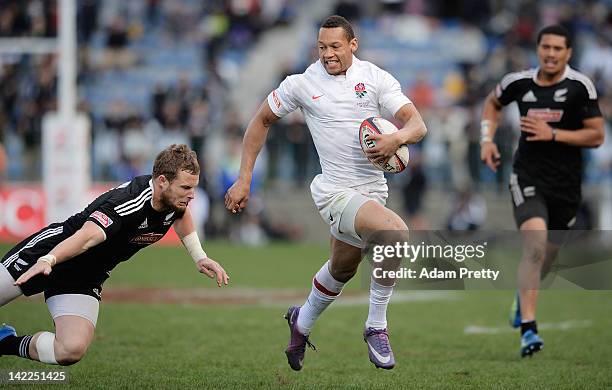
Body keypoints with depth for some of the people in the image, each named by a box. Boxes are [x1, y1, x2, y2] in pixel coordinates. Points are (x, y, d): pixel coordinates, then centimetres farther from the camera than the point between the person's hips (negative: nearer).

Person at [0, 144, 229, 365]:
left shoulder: (174, 198, -7)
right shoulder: (128, 202, -31)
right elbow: (88, 236, -48)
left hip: (85, 281, 6)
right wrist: (47, 261, -65)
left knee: (72, 351, -16)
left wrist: (199, 257, 14)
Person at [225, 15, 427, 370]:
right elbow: (262, 121, 9)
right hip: (336, 192, -5)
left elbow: (418, 124, -9)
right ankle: (376, 327, -14)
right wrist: (244, 180, 5)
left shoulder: (375, 77, -3)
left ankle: (302, 323, 54)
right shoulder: (302, 84, -5)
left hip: (373, 190, 5)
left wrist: (398, 138, -33)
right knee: (396, 232, -30)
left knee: (342, 269, 25)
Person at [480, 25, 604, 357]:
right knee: (535, 244, -23)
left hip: (566, 184, 1)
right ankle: (528, 329, -23)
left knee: (547, 255, 15)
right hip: (528, 177, -1)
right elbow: (493, 102, 22)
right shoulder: (519, 82, -1)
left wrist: (553, 134, -18)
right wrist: (487, 139, 8)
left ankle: (523, 297, 51)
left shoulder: (580, 87, -8)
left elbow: (596, 136, -8)